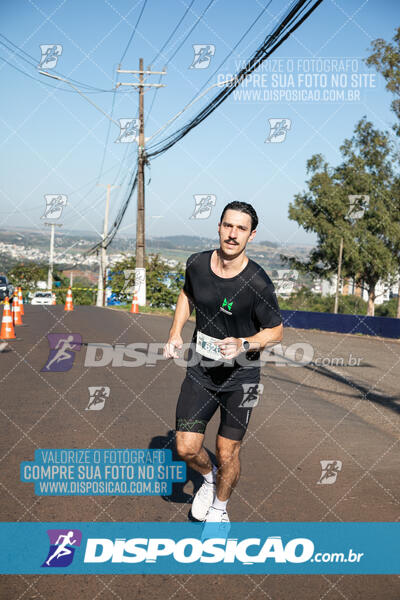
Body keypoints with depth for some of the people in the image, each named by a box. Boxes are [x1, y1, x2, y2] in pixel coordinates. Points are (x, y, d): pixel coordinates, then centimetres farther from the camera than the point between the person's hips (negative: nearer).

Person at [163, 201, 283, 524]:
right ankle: (209, 477, 34)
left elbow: (276, 331, -8)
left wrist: (244, 344, -25)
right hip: (200, 370, 3)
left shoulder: (258, 283, -21)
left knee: (228, 454, 6)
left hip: (240, 376, -3)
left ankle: (219, 508, 36)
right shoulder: (197, 263, -8)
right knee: (187, 448, -1)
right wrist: (176, 332, 3)